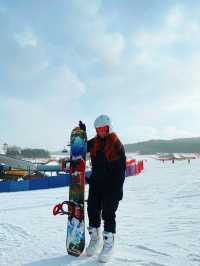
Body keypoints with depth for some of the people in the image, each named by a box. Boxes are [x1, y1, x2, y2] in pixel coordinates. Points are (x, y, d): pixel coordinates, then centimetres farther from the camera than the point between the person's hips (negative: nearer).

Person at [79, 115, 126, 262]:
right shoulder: (94, 142, 6)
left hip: (111, 185, -5)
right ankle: (95, 239, 29)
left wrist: (118, 189, -15)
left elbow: (121, 169, -10)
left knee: (108, 214, 0)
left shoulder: (117, 145, -9)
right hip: (96, 183, 5)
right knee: (92, 211, 10)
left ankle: (108, 245, 16)